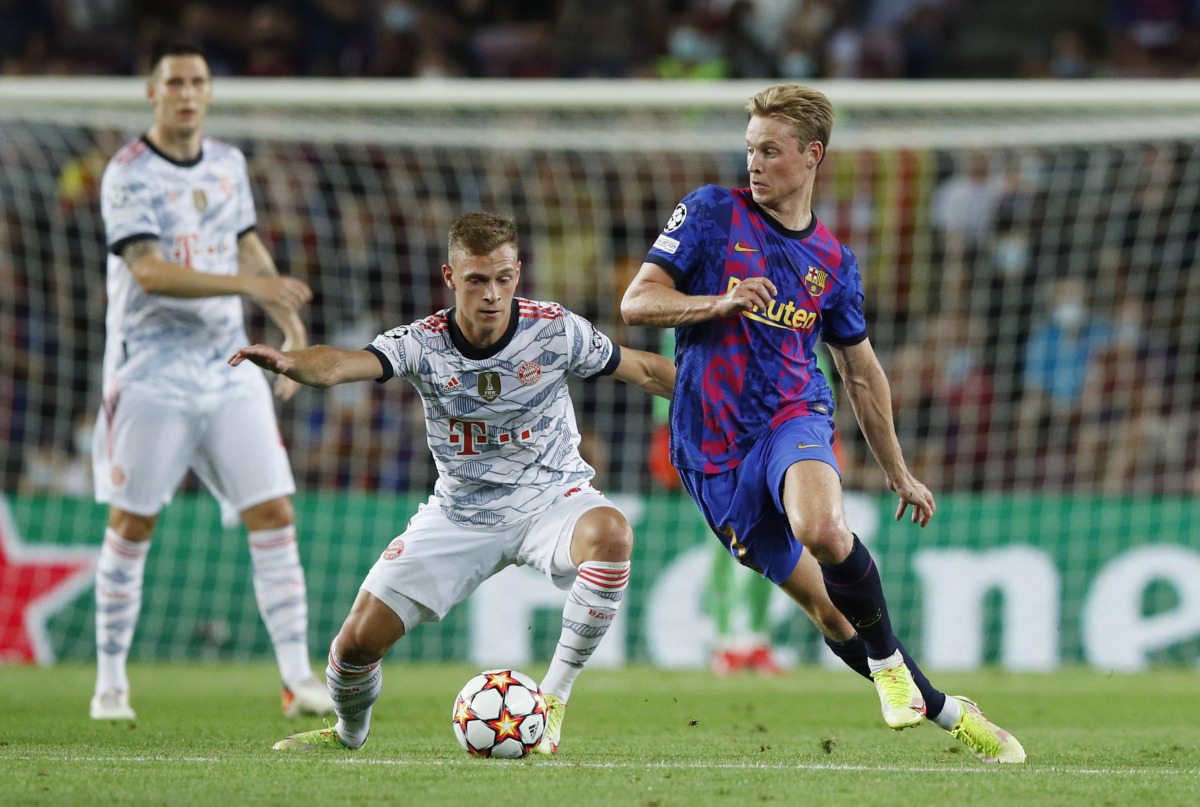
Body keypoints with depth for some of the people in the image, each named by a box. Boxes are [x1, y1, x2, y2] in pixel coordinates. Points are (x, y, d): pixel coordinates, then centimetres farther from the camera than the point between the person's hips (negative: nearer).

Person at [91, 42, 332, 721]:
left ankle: (299, 677, -3)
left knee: (274, 514, -5)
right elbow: (150, 272, -21)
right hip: (152, 374, -5)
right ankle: (111, 681, 14)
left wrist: (291, 326, 12)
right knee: (132, 524, 2)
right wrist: (248, 284, -29)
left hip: (229, 367, 5)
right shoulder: (129, 175, -10)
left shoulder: (228, 163, 9)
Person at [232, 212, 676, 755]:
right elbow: (342, 365, -35)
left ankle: (554, 699, -21)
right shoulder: (424, 343, -17)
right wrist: (290, 363, -57)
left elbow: (646, 370, -1)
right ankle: (349, 732, 32)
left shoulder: (555, 331, -16)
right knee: (360, 639, -5)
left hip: (550, 496, -1)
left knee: (610, 533, -37)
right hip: (460, 513, 1)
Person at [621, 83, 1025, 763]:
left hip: (795, 420, 0)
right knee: (825, 607, 0)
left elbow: (862, 373, 21)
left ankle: (888, 659, -11)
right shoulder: (712, 212, 2)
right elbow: (637, 302, -3)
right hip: (713, 454, 0)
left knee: (823, 529, -35)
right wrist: (721, 303, -19)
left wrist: (897, 471, 23)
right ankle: (947, 713, 17)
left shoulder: (833, 261, 9)